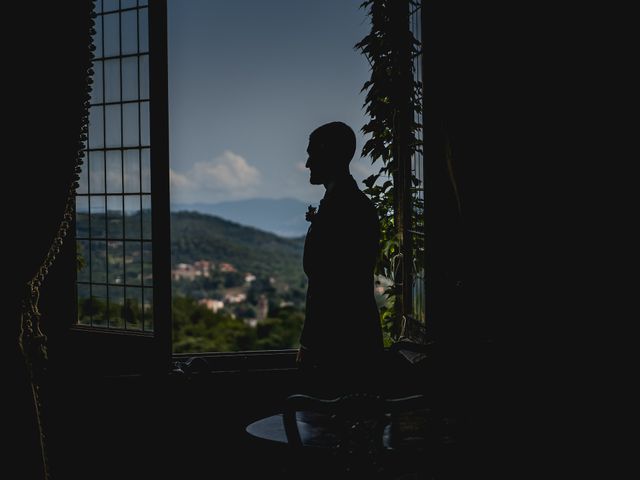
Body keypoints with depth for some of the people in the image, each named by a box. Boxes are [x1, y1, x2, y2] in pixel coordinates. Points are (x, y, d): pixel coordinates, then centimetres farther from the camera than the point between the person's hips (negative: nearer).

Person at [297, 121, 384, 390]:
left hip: (339, 344, -10)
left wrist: (308, 345, -17)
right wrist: (318, 226, 15)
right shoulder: (362, 205, 14)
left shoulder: (336, 206, -18)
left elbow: (324, 285, -20)